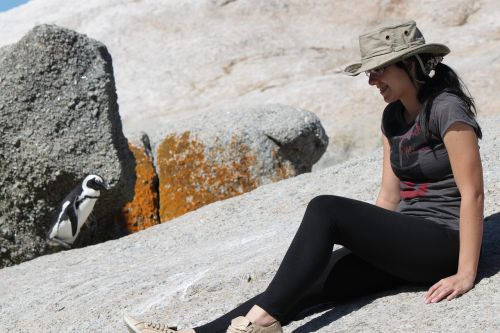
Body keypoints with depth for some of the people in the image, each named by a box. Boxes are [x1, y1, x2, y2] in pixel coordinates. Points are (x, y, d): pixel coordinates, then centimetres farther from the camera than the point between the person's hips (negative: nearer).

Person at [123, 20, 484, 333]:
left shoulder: (447, 109, -11)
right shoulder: (394, 116, 14)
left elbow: (473, 193, -16)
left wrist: (466, 273, -20)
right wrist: (366, 238, 7)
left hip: (443, 244, -7)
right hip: (404, 242, 7)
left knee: (325, 209, -24)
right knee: (306, 283, -12)